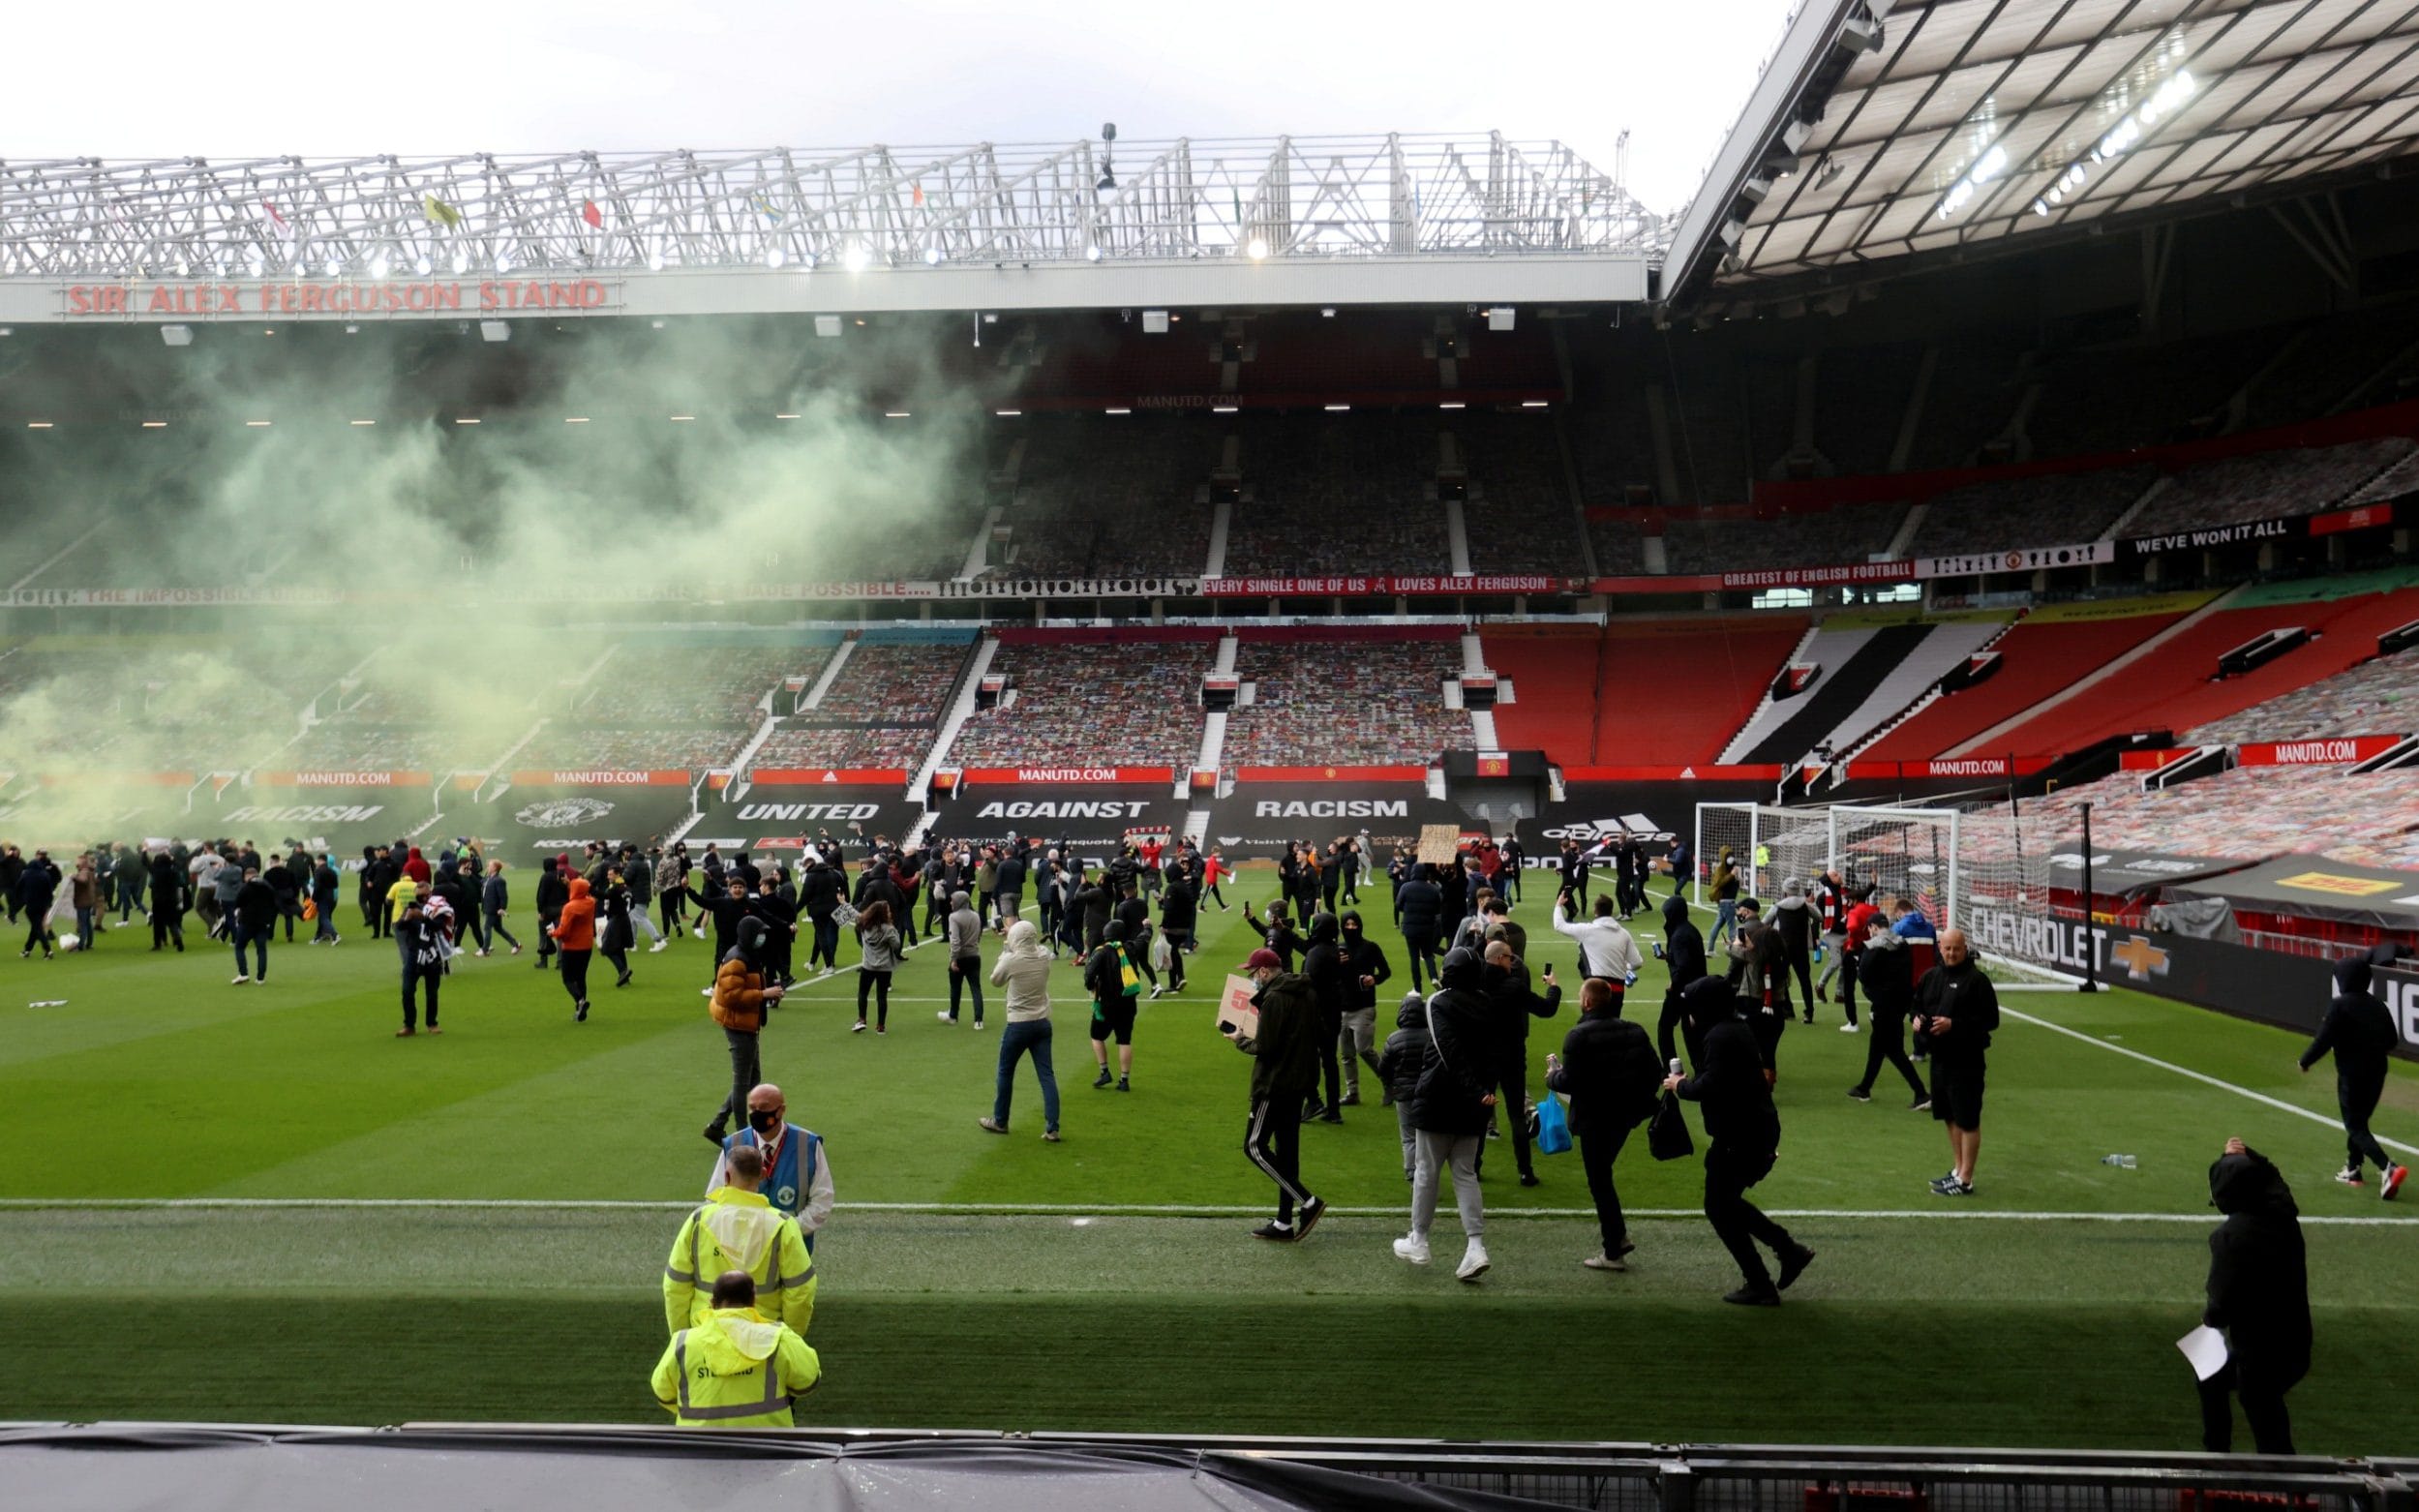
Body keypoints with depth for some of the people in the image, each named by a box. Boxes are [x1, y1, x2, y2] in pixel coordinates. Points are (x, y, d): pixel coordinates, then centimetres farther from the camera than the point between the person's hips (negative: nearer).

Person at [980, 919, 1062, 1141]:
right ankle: (1052, 1129, 0)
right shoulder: (1044, 955, -3)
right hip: (1042, 1023, 4)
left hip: (1019, 1025, -4)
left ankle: (1000, 1121, 29)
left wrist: (1004, 951, 9)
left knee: (1005, 1072, 15)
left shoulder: (1011, 960, -16)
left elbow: (995, 981, 3)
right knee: (1046, 1075, 3)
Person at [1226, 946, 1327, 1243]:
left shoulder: (1274, 998, -18)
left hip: (1275, 1084, -9)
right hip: (1300, 1082, 9)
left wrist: (1240, 1039, -1)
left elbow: (1264, 1047, -20)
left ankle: (1308, 1202, -7)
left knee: (1255, 1146, -2)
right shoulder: (1307, 994, 10)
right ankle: (1284, 1224, 18)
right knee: (1287, 1149, 14)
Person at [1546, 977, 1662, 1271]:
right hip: (1625, 1114, 7)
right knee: (1602, 1175, 23)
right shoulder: (1634, 1031, 5)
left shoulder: (1579, 1035, -16)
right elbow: (1654, 1071, 4)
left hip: (1595, 1117, -7)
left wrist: (1552, 1076, 0)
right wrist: (1638, 1098, 17)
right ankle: (1617, 1234, 23)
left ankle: (1613, 1252, 8)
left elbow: (1569, 1081, -21)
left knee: (1599, 1182, 3)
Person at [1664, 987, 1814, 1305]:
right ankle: (1789, 1249, 22)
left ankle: (1759, 1285, 5)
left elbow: (1710, 1086, -27)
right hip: (1759, 1129, 10)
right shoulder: (1739, 1030, 12)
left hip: (1740, 1136, -10)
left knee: (1719, 1208, 1)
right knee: (1728, 1202, 22)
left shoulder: (1719, 1036, -19)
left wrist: (1680, 1085, -10)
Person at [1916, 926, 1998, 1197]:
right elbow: (1917, 1005, 23)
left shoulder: (1976, 979, -11)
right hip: (1940, 1057, 7)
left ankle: (1965, 1180, 4)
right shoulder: (1931, 977, 9)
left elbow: (1991, 1020, -13)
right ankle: (1958, 1170, 28)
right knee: (1950, 1117, 16)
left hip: (1966, 1060, -7)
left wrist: (1954, 1025, -20)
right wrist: (1917, 1018, 1)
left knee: (1968, 1120, -1)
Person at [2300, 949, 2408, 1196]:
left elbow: (2324, 1041, -16)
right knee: (2359, 1120, 23)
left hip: (2352, 1075, -7)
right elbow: (2392, 1041, 10)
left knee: (2355, 1127, -2)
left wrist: (2305, 1062, -2)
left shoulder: (2339, 1006, -14)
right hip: (2377, 1074, 7)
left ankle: (2388, 1168, -21)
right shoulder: (2378, 1006, 6)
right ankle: (2353, 1169, 31)